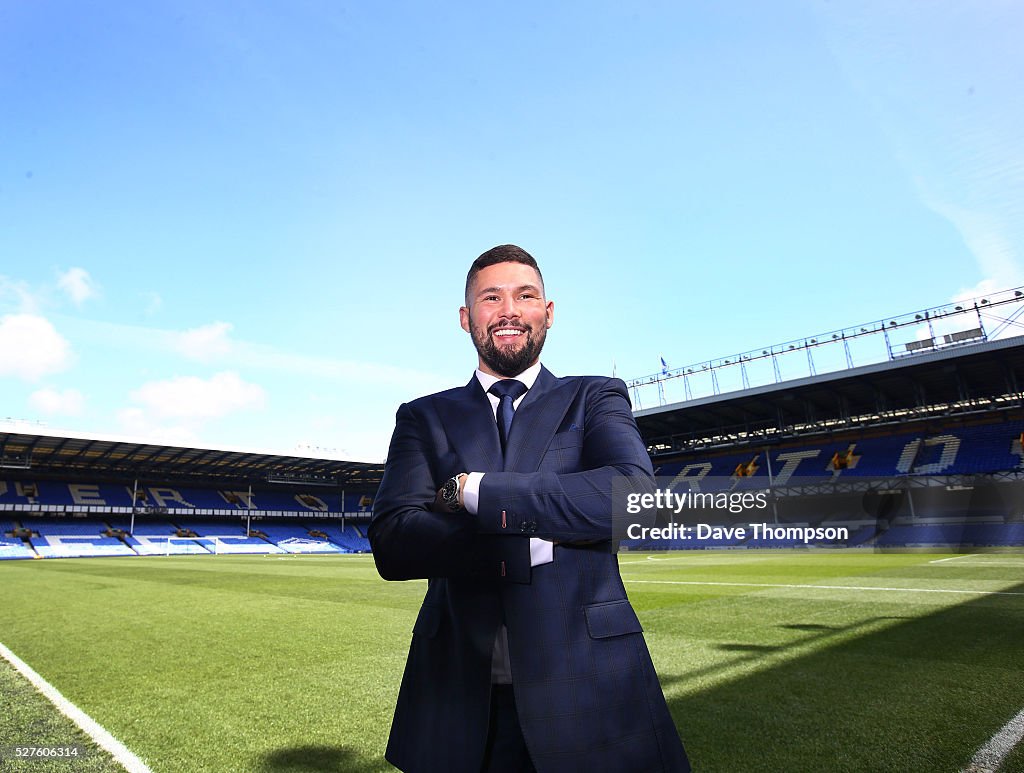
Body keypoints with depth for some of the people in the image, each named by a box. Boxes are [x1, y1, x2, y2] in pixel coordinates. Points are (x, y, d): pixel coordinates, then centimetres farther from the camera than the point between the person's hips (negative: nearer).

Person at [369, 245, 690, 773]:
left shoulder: (595, 398, 3)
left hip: (587, 681, 0)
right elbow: (391, 544, -8)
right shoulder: (424, 418, 5)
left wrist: (474, 489, -14)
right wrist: (539, 538, -17)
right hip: (460, 694, 1)